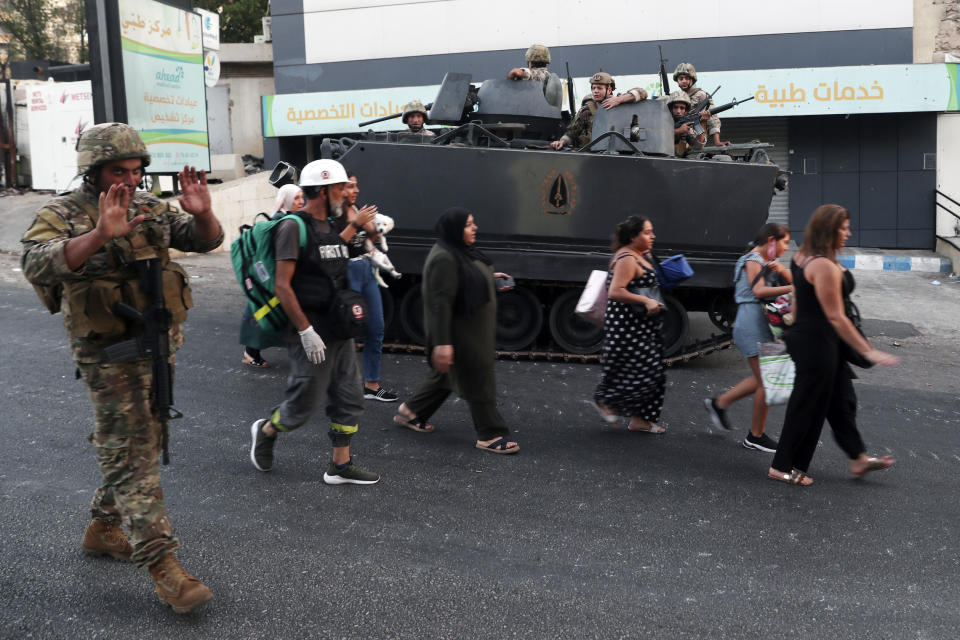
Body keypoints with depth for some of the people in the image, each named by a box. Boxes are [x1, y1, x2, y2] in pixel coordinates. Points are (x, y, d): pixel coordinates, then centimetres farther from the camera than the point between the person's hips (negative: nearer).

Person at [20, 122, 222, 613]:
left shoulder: (150, 208, 7)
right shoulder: (63, 214, -10)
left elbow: (206, 241, 3)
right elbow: (36, 264, -28)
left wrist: (202, 213, -21)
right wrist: (100, 234, -42)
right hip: (110, 353, -7)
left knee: (143, 441, 18)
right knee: (130, 454, -7)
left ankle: (103, 528, 37)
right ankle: (162, 566, -7)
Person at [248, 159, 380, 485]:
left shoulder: (331, 226, 13)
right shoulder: (294, 227, -13)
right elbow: (282, 285, -18)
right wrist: (306, 331, -20)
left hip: (339, 332, 9)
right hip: (310, 332, -8)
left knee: (349, 398, 10)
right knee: (305, 402, 0)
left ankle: (341, 465, 21)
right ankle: (265, 430, 29)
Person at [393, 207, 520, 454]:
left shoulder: (461, 251, 8)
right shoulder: (444, 258, -24)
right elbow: (440, 302, -27)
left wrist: (489, 277, 18)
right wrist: (442, 343, -29)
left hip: (472, 330, 11)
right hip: (460, 334, -11)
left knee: (446, 375, 21)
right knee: (478, 381, -2)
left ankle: (410, 412, 35)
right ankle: (490, 435, 9)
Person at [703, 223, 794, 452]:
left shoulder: (766, 261, 20)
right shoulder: (753, 261, -9)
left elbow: (791, 281, 15)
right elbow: (758, 291, -25)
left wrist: (781, 269, -6)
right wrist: (790, 288, -34)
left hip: (761, 323, 10)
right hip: (752, 323, -10)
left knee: (764, 379, 15)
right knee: (767, 381, -6)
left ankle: (719, 403, 25)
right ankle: (756, 436, 4)